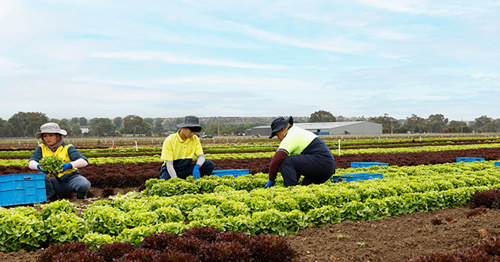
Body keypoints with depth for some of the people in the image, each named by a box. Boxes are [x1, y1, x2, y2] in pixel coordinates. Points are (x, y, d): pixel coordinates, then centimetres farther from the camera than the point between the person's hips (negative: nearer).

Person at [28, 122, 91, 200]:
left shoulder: (67, 147, -8)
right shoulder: (42, 148, 2)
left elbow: (84, 161, -19)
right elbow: (31, 163, -10)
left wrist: (69, 165, -38)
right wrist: (39, 166, -34)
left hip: (71, 178, -2)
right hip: (54, 181, 3)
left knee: (84, 185, -32)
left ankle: (81, 196, 4)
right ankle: (52, 198, -2)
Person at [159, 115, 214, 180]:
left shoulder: (195, 139, -3)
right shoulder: (170, 140, -17)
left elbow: (201, 157, -8)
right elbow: (169, 164, -20)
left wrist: (196, 168, -31)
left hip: (186, 169, 4)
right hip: (171, 170, -4)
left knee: (210, 164, -18)